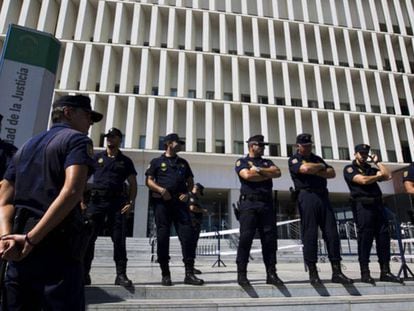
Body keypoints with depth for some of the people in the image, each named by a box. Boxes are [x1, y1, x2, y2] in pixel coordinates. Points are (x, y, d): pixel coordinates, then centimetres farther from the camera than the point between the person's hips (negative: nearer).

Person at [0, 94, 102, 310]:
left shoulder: (26, 147, 21)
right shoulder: (77, 139, -2)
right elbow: (72, 192, -19)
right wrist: (31, 238, -17)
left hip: (18, 252, 7)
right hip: (57, 250, -7)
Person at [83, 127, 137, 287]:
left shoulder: (125, 161, 12)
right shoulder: (97, 157, 13)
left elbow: (133, 184, 10)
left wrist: (131, 202, -4)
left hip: (117, 203, -1)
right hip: (96, 201, 1)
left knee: (119, 240, -2)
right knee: (88, 237, 0)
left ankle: (121, 274, 4)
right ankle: (84, 274, 12)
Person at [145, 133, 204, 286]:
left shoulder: (183, 163, 21)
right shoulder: (157, 162, 11)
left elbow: (190, 181, 21)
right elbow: (149, 181, 4)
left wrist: (187, 193, 2)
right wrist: (160, 189, -14)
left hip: (180, 202, 3)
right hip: (162, 202, -3)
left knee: (187, 235, -6)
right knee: (163, 237, 0)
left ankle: (189, 273, -3)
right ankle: (165, 274, 9)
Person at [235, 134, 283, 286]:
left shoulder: (267, 162, 24)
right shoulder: (242, 161, 10)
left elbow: (277, 172, 4)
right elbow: (247, 175, -10)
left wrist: (258, 170, -5)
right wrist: (268, 174, 0)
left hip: (267, 203, 5)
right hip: (249, 202, -4)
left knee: (270, 238, 1)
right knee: (246, 238, -7)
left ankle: (271, 274, 7)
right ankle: (241, 274, -2)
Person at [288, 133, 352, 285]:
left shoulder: (317, 158, 24)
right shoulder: (294, 159, 6)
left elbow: (332, 173, 13)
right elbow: (305, 168, -15)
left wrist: (316, 171, -4)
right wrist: (321, 167, 4)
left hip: (323, 197, 6)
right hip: (306, 196, -5)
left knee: (332, 233, 2)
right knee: (310, 235, -5)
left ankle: (337, 272, 8)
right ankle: (313, 273, 2)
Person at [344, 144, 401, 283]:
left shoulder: (371, 168, 25)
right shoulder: (349, 169, 6)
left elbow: (388, 176, 11)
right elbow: (363, 180, -10)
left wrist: (377, 162, 16)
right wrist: (378, 176, 6)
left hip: (377, 204, 6)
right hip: (362, 205, -6)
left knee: (383, 236, 2)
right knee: (365, 238, -7)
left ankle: (385, 272, 8)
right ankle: (365, 273, -3)